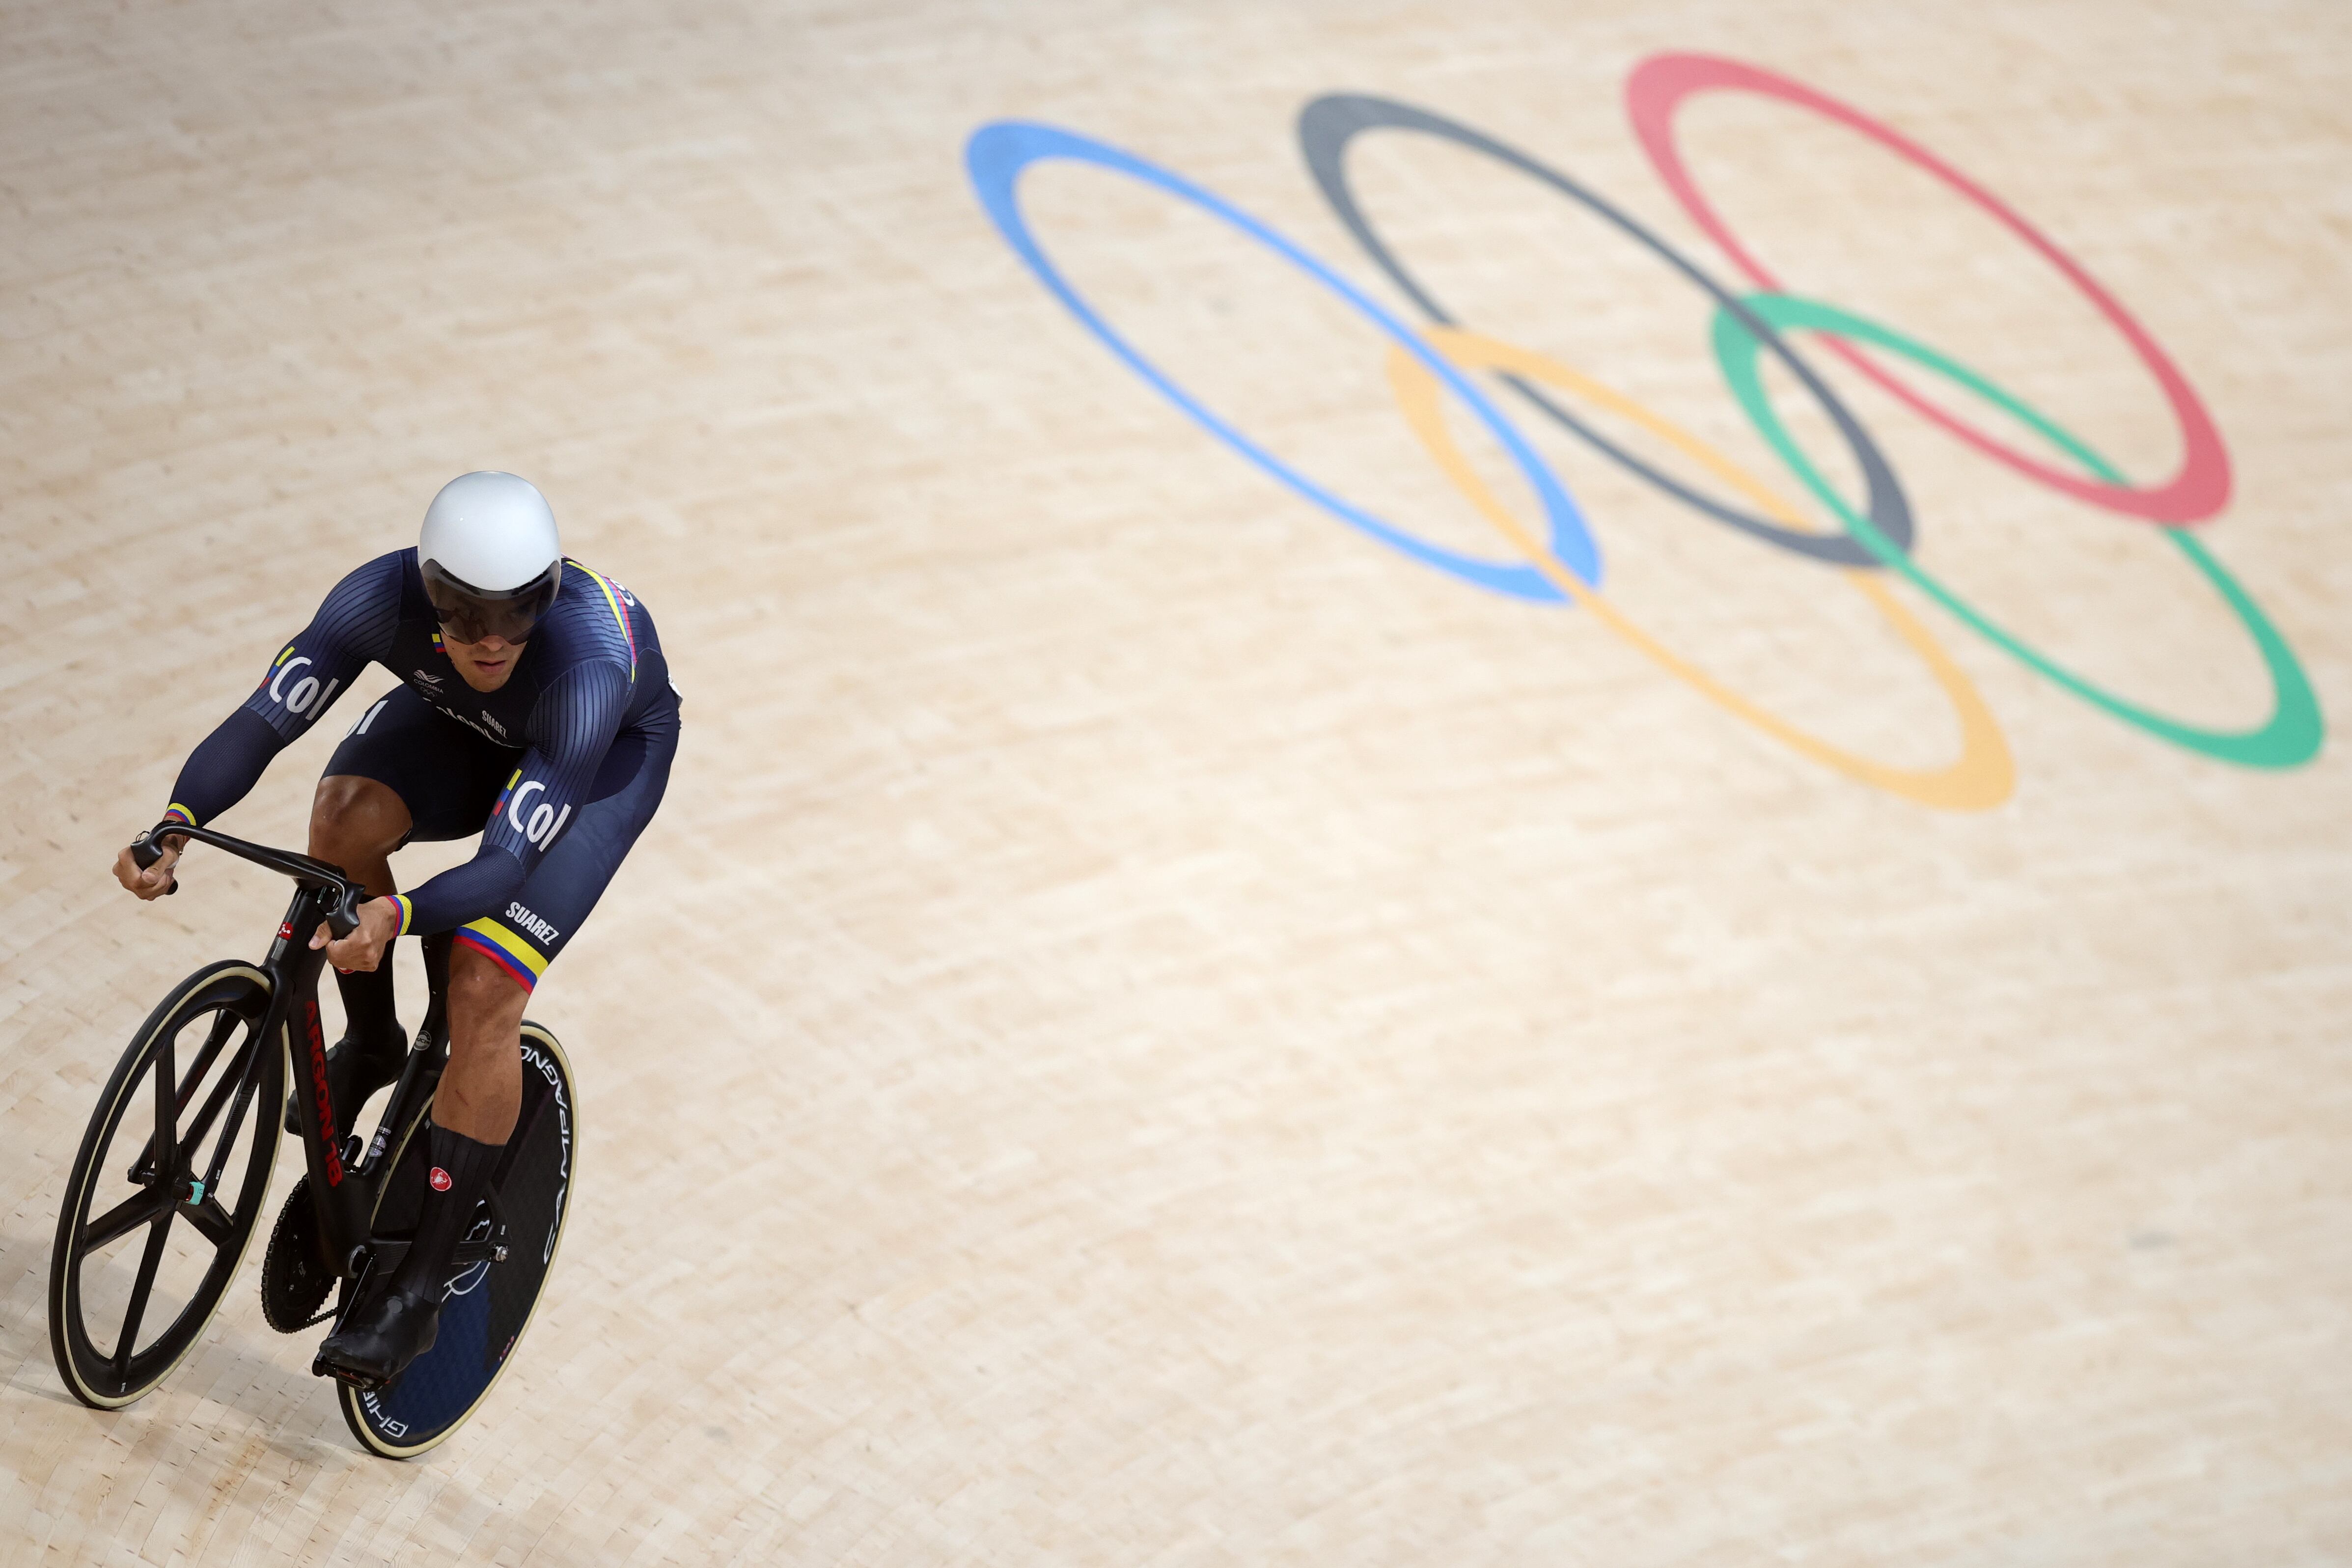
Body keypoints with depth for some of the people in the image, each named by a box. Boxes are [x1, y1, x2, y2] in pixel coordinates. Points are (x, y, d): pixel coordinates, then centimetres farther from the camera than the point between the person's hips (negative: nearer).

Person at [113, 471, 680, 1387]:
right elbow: (263, 720, -33)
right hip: (462, 725, 4)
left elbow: (507, 864, -44)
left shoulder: (587, 662, -43)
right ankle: (371, 1046, 0)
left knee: (483, 989, -20)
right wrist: (176, 824, -51)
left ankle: (421, 1289, -12)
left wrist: (397, 919, -62)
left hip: (614, 747, -4)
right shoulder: (385, 596, -34)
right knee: (346, 815, -28)